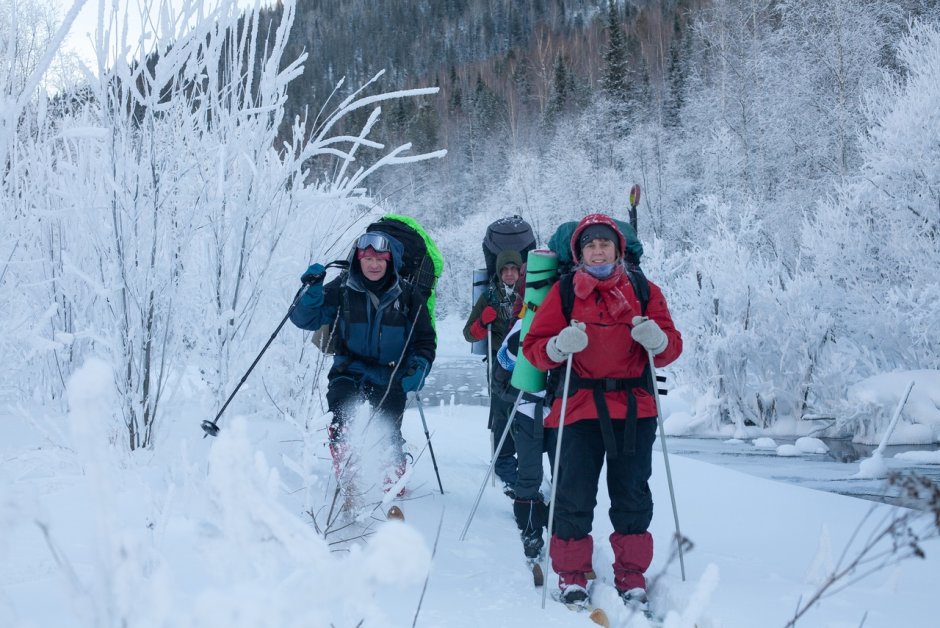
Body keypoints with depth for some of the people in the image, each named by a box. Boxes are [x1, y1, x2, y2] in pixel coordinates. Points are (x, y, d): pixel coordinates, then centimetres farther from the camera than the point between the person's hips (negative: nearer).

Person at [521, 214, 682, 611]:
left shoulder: (644, 291, 8)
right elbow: (534, 346, 0)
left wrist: (657, 340, -16)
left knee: (632, 494, 7)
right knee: (574, 494, -1)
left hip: (634, 407, 2)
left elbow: (671, 347, 7)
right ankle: (571, 576, 15)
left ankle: (632, 578, 20)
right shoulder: (564, 291, 4)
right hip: (580, 406, -1)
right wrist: (559, 346, -21)